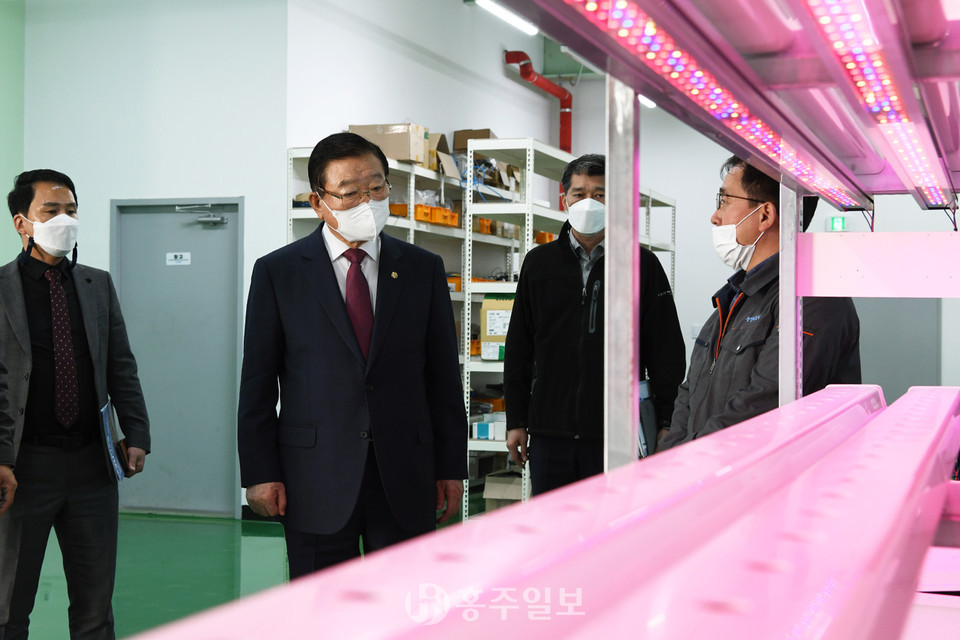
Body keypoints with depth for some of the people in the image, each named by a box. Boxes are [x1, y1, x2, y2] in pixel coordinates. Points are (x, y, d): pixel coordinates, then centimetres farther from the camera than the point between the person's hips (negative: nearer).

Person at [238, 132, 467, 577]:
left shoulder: (424, 269, 8)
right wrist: (259, 473, -3)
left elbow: (444, 375, 9)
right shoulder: (276, 272, 3)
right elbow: (258, 382, 3)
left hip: (406, 481, 2)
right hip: (315, 483, -1)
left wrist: (451, 467, 5)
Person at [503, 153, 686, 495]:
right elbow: (518, 348, 12)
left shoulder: (643, 264, 4)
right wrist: (516, 421, 7)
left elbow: (667, 350, 3)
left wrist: (667, 425, -1)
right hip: (549, 432, 2)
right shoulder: (539, 262, 10)